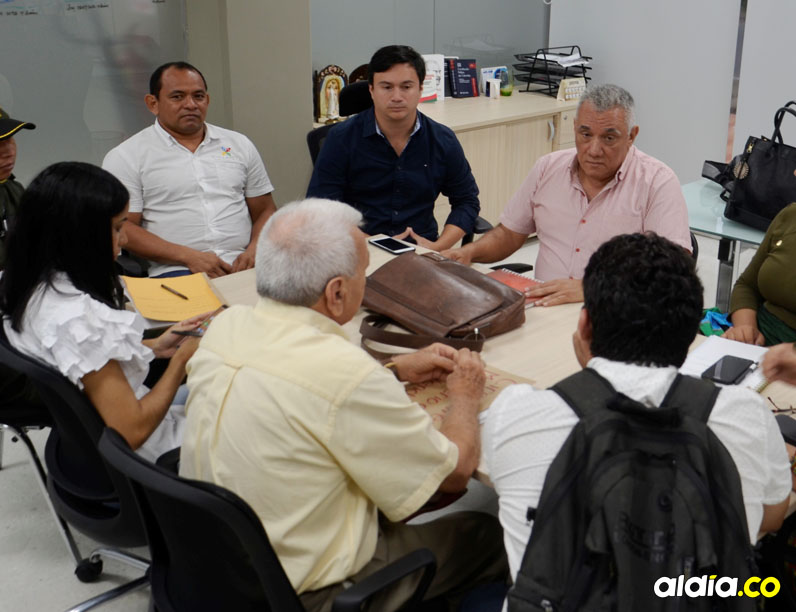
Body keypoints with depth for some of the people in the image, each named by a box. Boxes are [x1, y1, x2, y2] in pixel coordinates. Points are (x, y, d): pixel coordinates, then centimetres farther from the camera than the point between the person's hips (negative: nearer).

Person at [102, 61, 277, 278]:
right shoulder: (125, 157, 7)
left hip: (242, 267, 4)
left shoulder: (240, 145, 19)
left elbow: (265, 211, 21)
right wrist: (189, 256, -12)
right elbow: (120, 227, -1)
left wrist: (254, 250, -2)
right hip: (175, 271, -3)